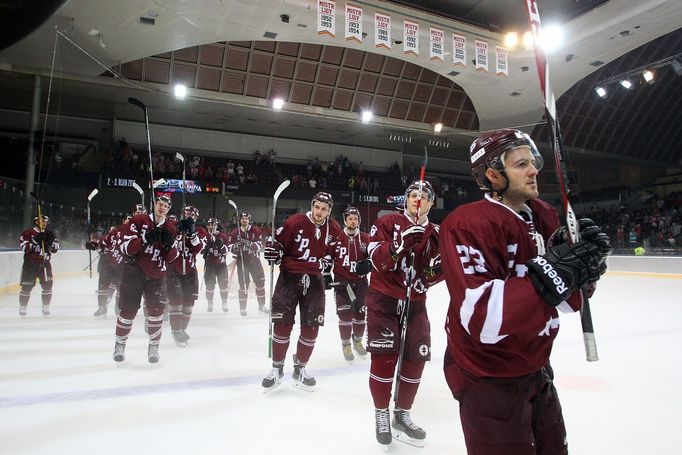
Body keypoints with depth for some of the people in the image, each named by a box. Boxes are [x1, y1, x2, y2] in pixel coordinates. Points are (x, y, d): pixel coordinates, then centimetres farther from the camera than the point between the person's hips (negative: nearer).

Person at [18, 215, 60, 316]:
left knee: (48, 286, 2)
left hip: (45, 263, 4)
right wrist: (36, 240, -25)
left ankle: (46, 308, 14)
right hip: (30, 263, -4)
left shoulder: (49, 234, 9)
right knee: (26, 287, 0)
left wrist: (51, 240, -13)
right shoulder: (27, 233, -5)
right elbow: (23, 247, -16)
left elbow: (55, 249, 4)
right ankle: (22, 308, 16)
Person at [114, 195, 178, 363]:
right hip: (133, 272, -2)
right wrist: (145, 239, -26)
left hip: (156, 275, 2)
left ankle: (154, 346, 13)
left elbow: (171, 258, 4)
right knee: (128, 310, 4)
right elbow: (125, 246, -12)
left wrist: (170, 244, -16)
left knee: (156, 309, -3)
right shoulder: (138, 220, -5)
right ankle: (120, 344, 24)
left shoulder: (170, 228, 5)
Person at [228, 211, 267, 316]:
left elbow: (259, 245, -11)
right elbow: (231, 247, 1)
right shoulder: (235, 232, 1)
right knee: (243, 284, -3)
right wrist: (235, 246, -22)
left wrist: (249, 243, -30)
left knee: (260, 282, 5)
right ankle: (242, 308, 10)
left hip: (254, 259, 1)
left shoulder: (256, 230, -2)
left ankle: (262, 305, 20)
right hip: (242, 260, -1)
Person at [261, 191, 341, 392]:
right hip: (289, 275, -3)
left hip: (315, 279, 3)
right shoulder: (295, 222, -10)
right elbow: (277, 241, -2)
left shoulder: (334, 229, 0)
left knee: (311, 326, 3)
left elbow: (334, 253, 15)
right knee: (282, 323, -4)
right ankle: (277, 368, 14)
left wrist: (327, 265, 2)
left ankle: (300, 368, 21)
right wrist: (272, 250, -20)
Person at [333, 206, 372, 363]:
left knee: (360, 312, 10)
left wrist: (368, 264, -17)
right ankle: (346, 344, 14)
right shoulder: (337, 238, -7)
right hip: (342, 281, -2)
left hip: (360, 281, 2)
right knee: (345, 313, -5)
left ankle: (358, 341, 32)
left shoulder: (366, 238, -1)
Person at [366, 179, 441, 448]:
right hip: (383, 297, -4)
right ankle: (381, 414, 17)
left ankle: (402, 414, 24)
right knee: (384, 356, -6)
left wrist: (437, 268, -16)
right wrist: (402, 243, -31)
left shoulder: (435, 234, 7)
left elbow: (430, 277, 7)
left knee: (416, 358, 4)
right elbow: (377, 260, -16)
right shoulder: (387, 222, -5)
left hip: (414, 302, 4)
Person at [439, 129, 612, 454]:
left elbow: (563, 299, 4)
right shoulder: (467, 224, -25)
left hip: (536, 367, 8)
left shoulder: (545, 215, 1)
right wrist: (552, 272, -36)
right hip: (488, 378, -8)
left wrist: (583, 267, -16)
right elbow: (483, 318, -34)